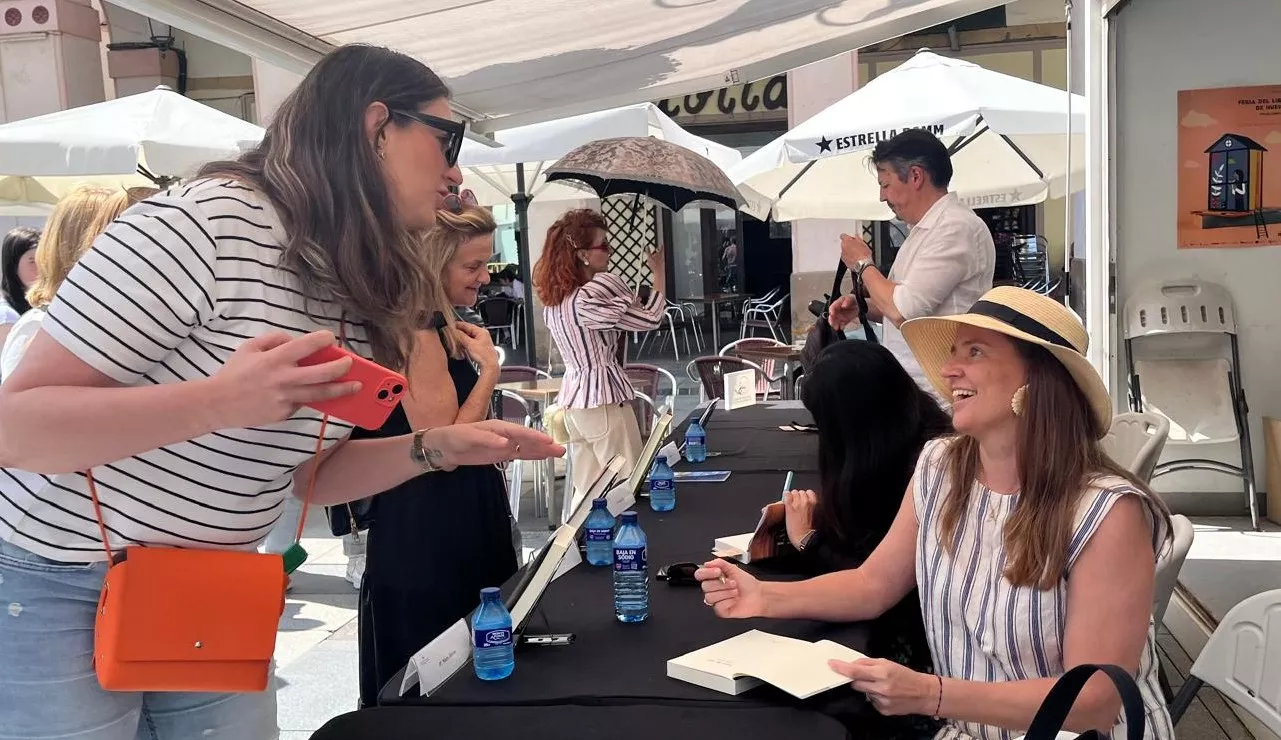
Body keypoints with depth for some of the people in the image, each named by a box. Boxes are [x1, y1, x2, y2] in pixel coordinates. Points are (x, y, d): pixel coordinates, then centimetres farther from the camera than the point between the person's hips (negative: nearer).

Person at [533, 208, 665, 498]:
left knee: (589, 489, 14)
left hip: (573, 399, 8)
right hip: (603, 401, -8)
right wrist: (659, 274, -3)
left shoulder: (554, 300, 9)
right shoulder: (596, 292, -18)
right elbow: (649, 320, -13)